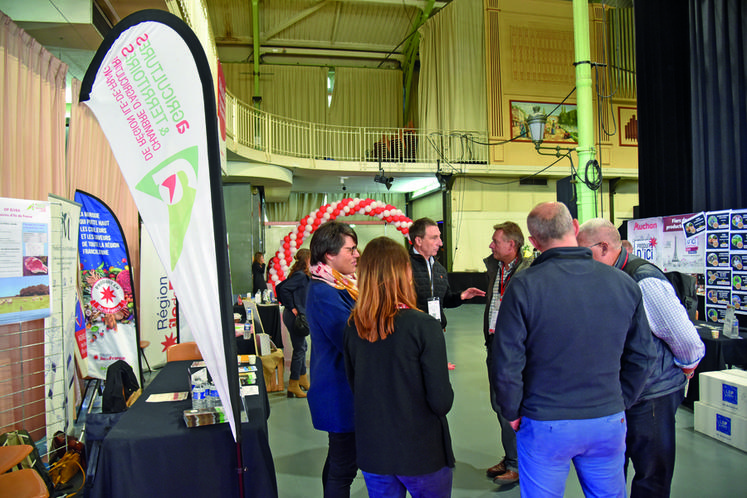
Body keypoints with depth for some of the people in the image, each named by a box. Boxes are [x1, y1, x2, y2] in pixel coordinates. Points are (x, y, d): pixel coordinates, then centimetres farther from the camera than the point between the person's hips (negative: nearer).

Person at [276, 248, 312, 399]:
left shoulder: (299, 275, 11)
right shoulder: (301, 276, -17)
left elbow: (280, 287, 17)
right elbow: (284, 289, -28)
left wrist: (286, 304, 14)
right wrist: (292, 307, -20)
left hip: (296, 315, 10)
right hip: (295, 316, -10)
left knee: (302, 346, 19)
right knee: (299, 349, -3)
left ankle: (303, 379, 32)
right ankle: (293, 385, 5)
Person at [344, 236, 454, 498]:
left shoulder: (353, 327, -6)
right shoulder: (423, 326, -21)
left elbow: (354, 385, 6)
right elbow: (441, 402, -18)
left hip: (372, 452, 4)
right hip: (422, 453, -4)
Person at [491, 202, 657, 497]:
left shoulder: (524, 286, -16)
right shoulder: (624, 284, -4)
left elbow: (507, 363, -15)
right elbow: (643, 356, 4)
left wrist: (513, 413, 1)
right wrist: (619, 403, 16)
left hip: (545, 427, -3)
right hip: (609, 423, 4)